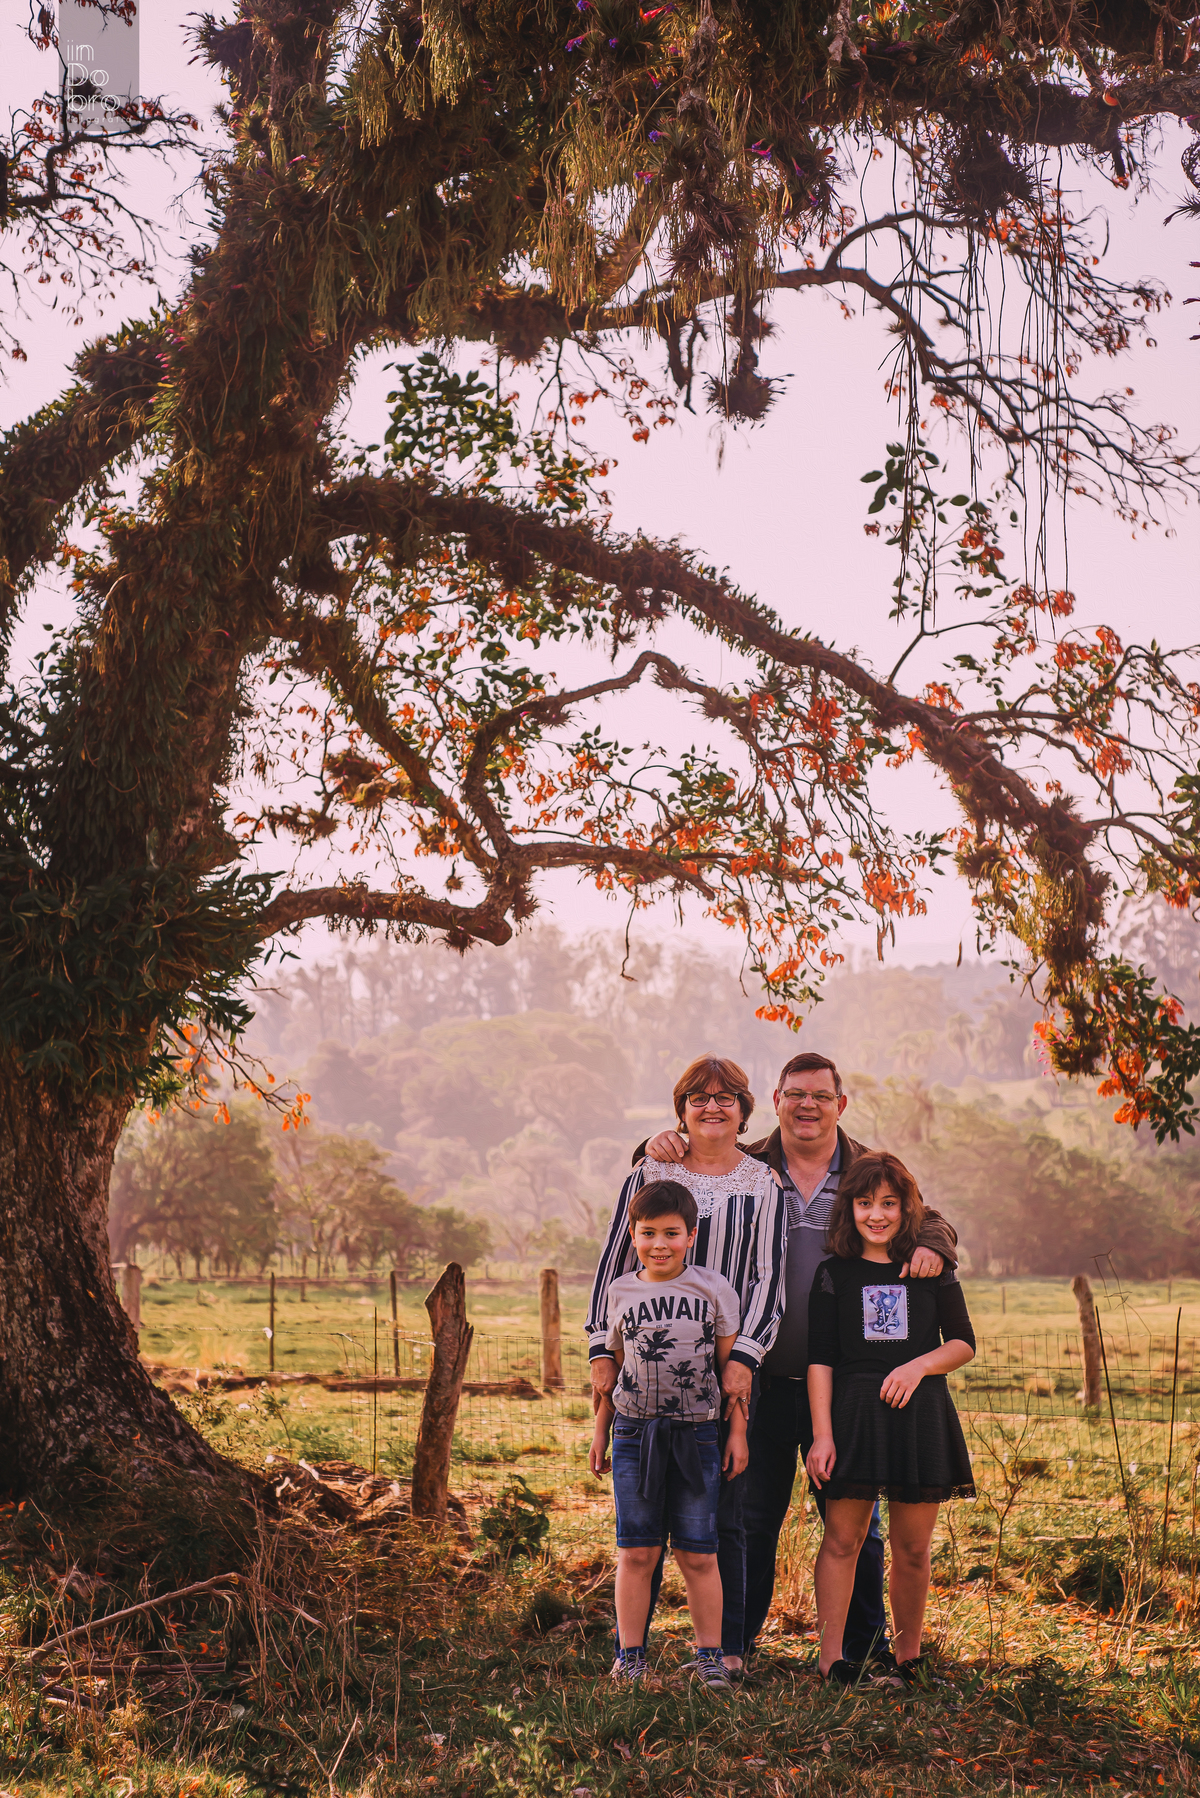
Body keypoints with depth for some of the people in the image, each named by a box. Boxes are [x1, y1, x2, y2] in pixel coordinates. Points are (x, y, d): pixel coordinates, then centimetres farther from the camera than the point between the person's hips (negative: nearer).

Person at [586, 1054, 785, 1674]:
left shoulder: (764, 1186, 8)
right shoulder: (649, 1176, 9)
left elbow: (768, 1279, 1)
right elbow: (614, 1266, 9)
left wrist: (743, 1357, -11)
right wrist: (602, 1351, 1)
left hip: (727, 1369, 0)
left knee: (722, 1515, 3)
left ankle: (727, 1647, 15)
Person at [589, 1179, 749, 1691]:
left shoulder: (714, 1289, 0)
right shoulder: (622, 1292, 5)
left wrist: (738, 1431, 3)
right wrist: (599, 1431, 14)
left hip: (696, 1433, -1)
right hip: (634, 1432, 1)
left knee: (698, 1554, 3)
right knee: (637, 1552, 3)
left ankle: (710, 1656, 14)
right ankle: (630, 1655, 13)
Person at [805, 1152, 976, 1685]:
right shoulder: (834, 1274, 4)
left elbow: (963, 1344, 9)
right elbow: (819, 1360, 2)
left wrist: (918, 1365, -10)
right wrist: (822, 1434, -6)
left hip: (921, 1414, 1)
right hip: (853, 1412, -1)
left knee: (912, 1547, 7)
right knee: (842, 1538, -3)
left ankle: (908, 1653, 22)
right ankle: (831, 1656, 3)